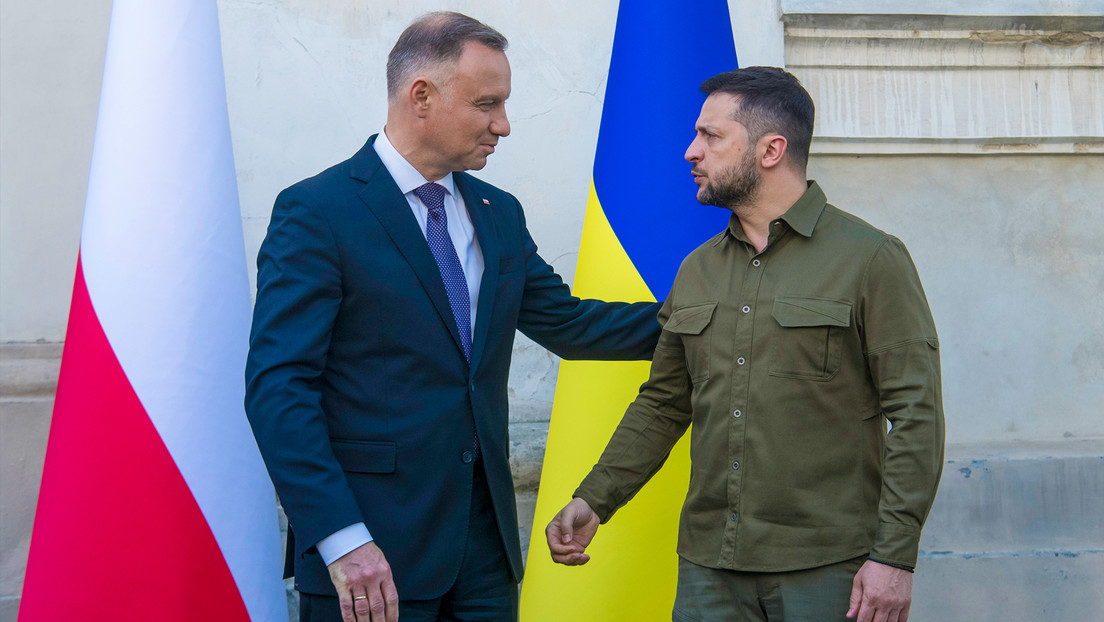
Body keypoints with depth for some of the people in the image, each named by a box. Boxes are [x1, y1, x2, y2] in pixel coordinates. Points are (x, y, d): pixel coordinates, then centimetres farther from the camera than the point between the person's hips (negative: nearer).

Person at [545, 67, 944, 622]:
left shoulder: (871, 258, -5)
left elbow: (916, 414, -8)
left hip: (827, 570, -5)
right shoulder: (696, 271, 12)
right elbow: (662, 405, 17)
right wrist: (593, 500, 5)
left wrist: (894, 555, -14)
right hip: (708, 566, 5)